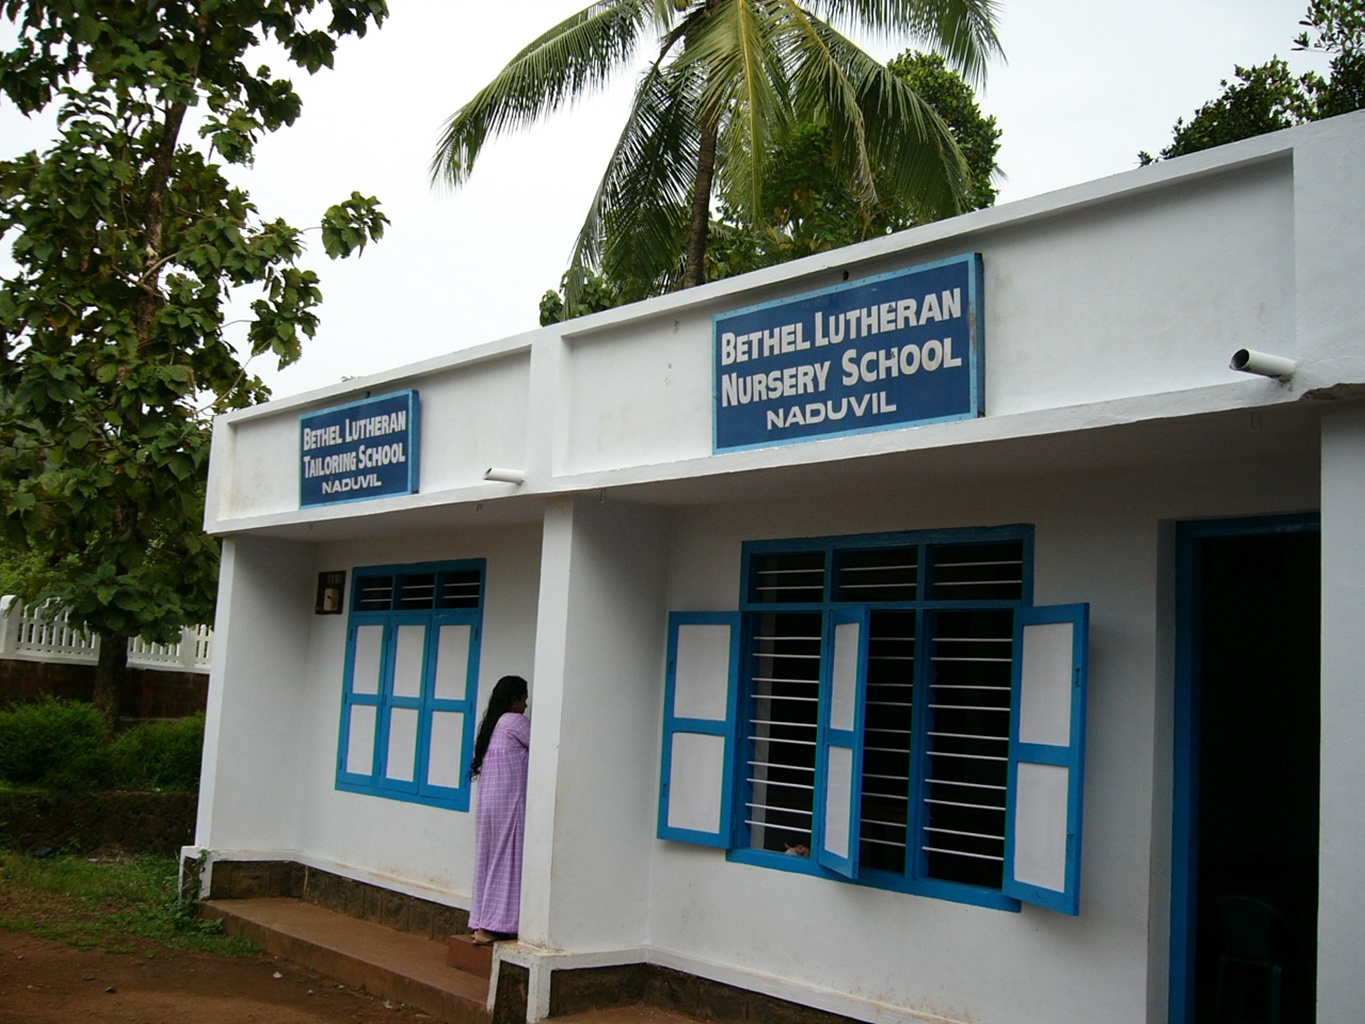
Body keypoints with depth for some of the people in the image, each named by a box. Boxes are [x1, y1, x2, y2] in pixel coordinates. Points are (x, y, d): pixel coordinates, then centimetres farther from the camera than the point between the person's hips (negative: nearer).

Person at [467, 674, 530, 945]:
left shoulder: (491, 724, 16)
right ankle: (491, 926, -4)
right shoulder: (515, 722, -8)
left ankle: (482, 923, 11)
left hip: (486, 803, 8)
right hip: (508, 801, -8)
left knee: (488, 860, 10)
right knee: (506, 861, -4)